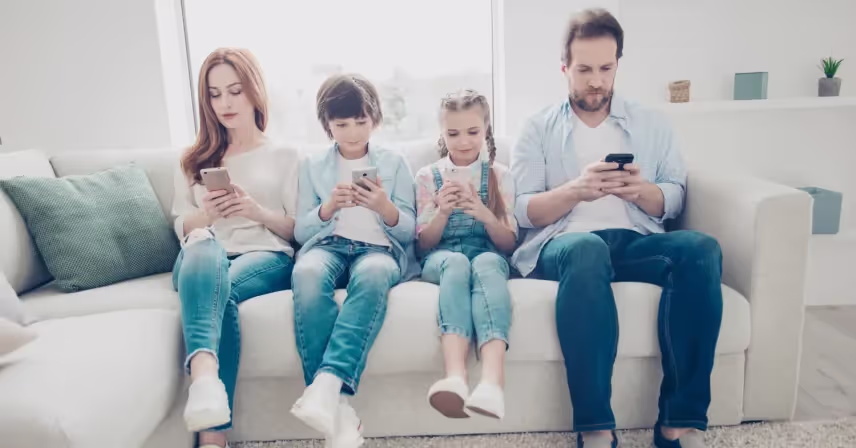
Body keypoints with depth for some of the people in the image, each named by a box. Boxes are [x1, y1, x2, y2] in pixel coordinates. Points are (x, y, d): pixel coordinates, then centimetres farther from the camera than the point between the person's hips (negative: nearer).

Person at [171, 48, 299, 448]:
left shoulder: (285, 155, 16)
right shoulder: (194, 159, 23)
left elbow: (298, 230, 8)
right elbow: (182, 229, 15)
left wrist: (257, 210, -11)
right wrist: (206, 213, -8)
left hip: (267, 256, -1)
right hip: (203, 258, 2)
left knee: (221, 291, -36)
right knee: (203, 244, -36)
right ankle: (205, 373, -59)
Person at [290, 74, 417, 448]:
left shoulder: (394, 162, 15)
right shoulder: (312, 166, 17)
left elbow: (408, 231, 9)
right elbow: (301, 231, 10)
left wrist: (385, 207, -13)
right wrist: (329, 207, -10)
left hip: (379, 247, 0)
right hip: (328, 244, 1)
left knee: (372, 274, -40)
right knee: (307, 272, -38)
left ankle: (326, 387, -46)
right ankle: (337, 405, -39)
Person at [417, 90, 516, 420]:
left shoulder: (500, 175, 9)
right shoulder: (427, 176, 9)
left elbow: (509, 244, 3)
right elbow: (424, 244, 6)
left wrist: (484, 214, -17)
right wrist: (443, 212, -14)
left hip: (488, 255, 0)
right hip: (441, 258, 0)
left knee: (487, 264, -37)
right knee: (457, 262, -37)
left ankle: (491, 382, -58)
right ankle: (456, 377, -57)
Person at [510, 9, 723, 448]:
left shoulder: (651, 124, 18)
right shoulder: (538, 128, 10)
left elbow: (675, 201, 11)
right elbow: (523, 211, 0)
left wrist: (643, 191, -11)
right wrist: (575, 189, -17)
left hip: (636, 242, 3)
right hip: (563, 244, -3)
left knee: (701, 247, -28)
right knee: (587, 248, -38)